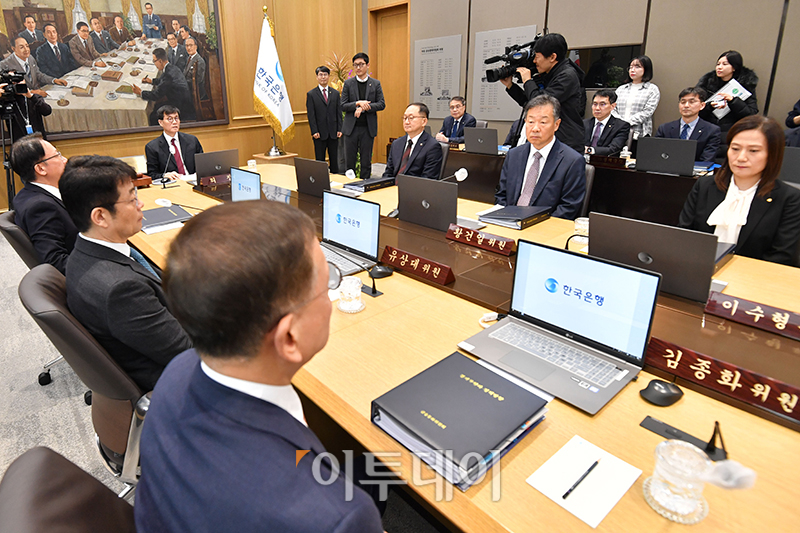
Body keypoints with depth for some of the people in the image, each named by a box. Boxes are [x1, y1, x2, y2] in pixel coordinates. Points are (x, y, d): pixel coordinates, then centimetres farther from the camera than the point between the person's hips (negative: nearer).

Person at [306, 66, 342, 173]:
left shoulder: (335, 93, 10)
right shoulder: (311, 94, 2)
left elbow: (339, 112, 8)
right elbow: (310, 115, -3)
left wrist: (339, 129, -1)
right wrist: (314, 131, -11)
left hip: (333, 133, 3)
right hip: (319, 133, -2)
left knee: (334, 159, 7)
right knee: (320, 159, 4)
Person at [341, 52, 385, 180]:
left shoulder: (376, 84, 5)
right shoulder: (348, 83, 4)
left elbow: (382, 104, -2)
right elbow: (343, 106, -1)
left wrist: (364, 107, -14)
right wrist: (358, 103, -17)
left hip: (368, 128, 0)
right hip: (351, 127, 0)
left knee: (366, 161, 5)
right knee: (349, 160, 4)